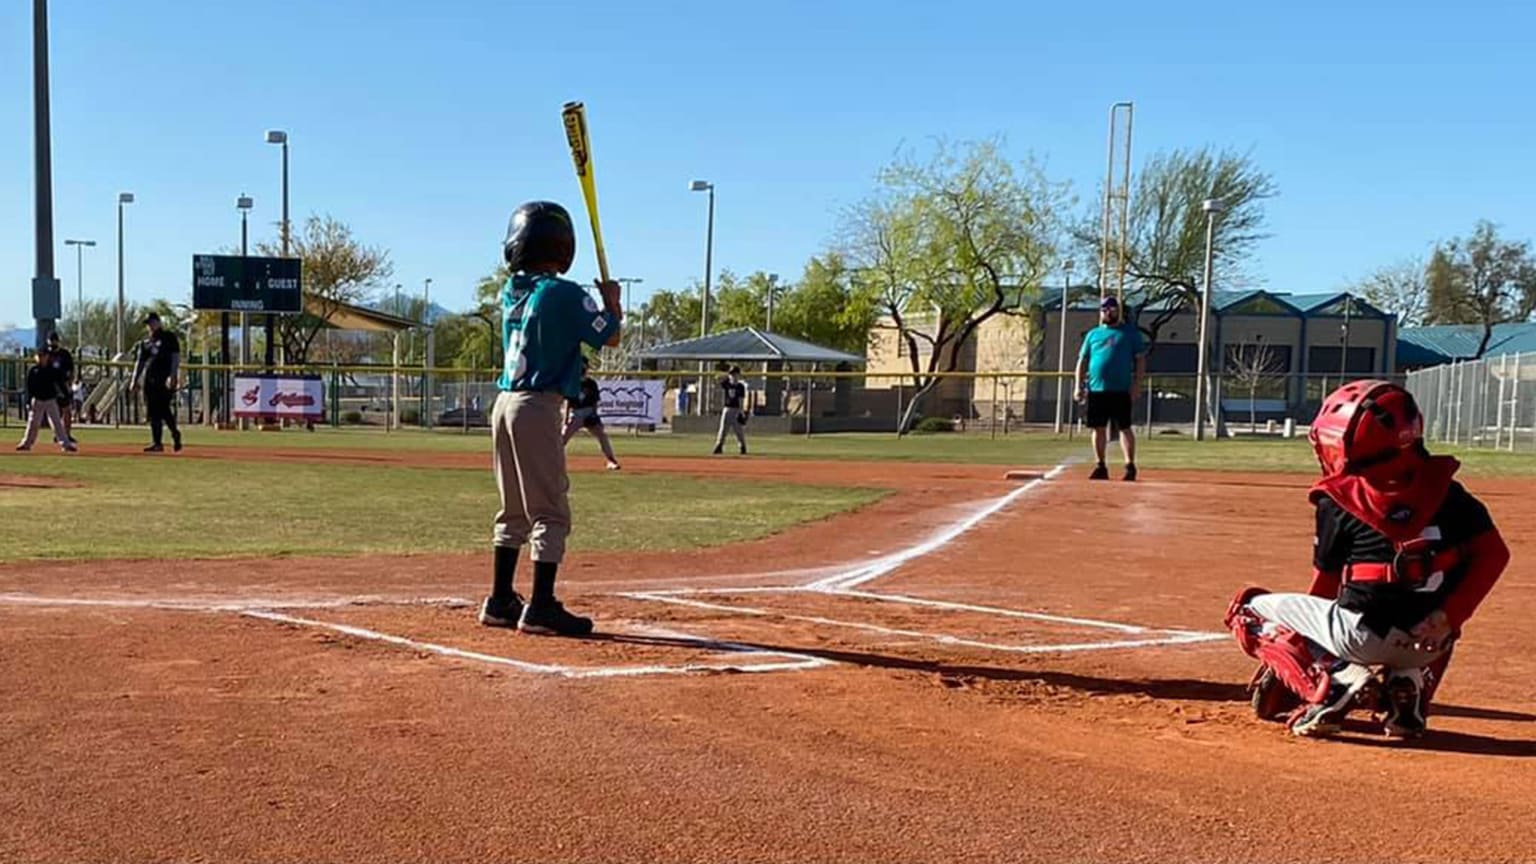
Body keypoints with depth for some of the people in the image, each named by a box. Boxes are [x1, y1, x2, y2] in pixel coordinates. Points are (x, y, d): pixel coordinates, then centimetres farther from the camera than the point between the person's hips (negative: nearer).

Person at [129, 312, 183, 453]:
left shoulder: (169, 337, 4)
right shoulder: (145, 342, 20)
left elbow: (176, 357, -5)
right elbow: (140, 362, 22)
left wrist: (172, 376, -15)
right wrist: (135, 379, 12)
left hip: (165, 380, -6)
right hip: (149, 380, 6)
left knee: (163, 409, -13)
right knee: (152, 412, 2)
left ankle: (175, 434, 5)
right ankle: (156, 442, 4)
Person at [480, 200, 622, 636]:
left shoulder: (511, 291, 10)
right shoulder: (564, 293, -11)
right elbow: (608, 335, -2)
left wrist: (595, 302, 18)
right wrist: (612, 301, 15)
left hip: (505, 403, 8)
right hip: (537, 408, -8)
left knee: (514, 510, 16)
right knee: (550, 512, -2)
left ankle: (500, 601, 21)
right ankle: (540, 607, -2)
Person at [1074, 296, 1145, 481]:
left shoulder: (1130, 332, 6)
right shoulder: (1093, 334, 15)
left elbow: (1140, 360, 2)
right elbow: (1082, 361, 14)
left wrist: (1137, 384, -9)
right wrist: (1079, 386, 4)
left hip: (1121, 390, -3)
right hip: (1096, 389, 4)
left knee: (1124, 428, -4)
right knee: (1099, 428, 6)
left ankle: (1130, 465, -2)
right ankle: (1100, 466, 13)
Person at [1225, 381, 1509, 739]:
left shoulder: (1336, 501, -3)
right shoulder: (1444, 488, 7)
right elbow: (1494, 552, 0)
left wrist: (1305, 625, 25)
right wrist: (1449, 618, -2)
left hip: (1361, 636, -4)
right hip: (1428, 645, 5)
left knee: (1248, 609, 14)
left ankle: (1332, 681, -8)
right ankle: (1408, 685, 12)